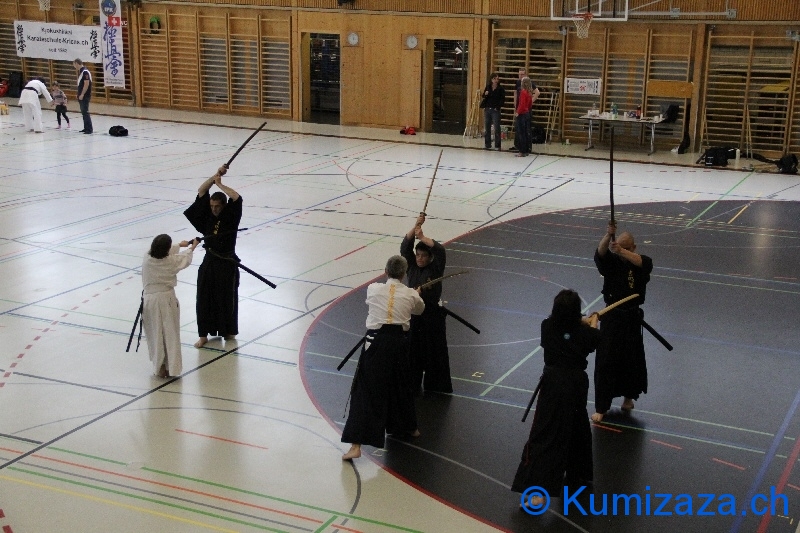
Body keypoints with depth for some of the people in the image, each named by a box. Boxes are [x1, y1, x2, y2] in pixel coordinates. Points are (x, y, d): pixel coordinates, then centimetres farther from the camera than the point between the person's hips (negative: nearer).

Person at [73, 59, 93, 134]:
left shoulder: (85, 72, -16)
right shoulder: (81, 72, 15)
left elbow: (86, 84, -21)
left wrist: (82, 95, -20)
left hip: (85, 96, -10)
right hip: (81, 96, 10)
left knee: (85, 112, -10)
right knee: (83, 112, 13)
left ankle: (89, 129, -9)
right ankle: (86, 128, 20)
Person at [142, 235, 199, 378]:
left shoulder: (147, 259, -5)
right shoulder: (171, 261, -10)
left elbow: (161, 251, 15)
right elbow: (186, 259, 12)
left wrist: (180, 245, 31)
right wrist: (192, 247, 34)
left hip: (149, 300, 2)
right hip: (167, 299, -2)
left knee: (155, 334, 10)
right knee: (170, 333, 8)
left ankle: (159, 367, 15)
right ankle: (171, 367, 9)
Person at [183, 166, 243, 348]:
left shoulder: (231, 217, -8)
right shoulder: (208, 216, 3)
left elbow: (236, 198, -25)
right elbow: (201, 192, -2)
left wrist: (220, 184, -16)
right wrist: (215, 176, -11)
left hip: (226, 264, -4)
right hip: (209, 263, 4)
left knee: (226, 299, 7)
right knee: (204, 298, 4)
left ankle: (228, 331, 25)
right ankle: (204, 335, 12)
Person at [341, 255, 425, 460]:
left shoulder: (373, 289, 1)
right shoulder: (411, 295, 3)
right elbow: (419, 309, 26)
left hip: (376, 341, -2)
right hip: (399, 341, 2)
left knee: (365, 391, -3)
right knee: (400, 385, 25)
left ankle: (356, 445, -11)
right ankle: (409, 427, 46)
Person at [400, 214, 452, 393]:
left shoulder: (436, 269, -5)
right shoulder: (412, 267, 3)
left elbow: (440, 251, -23)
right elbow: (405, 246, -8)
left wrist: (423, 237, -28)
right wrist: (415, 227, -20)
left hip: (432, 316, -3)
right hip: (413, 314, 3)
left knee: (435, 352, 3)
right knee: (412, 351, 6)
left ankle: (436, 386, 13)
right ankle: (412, 385, 17)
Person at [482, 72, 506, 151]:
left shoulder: (500, 88, -5)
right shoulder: (488, 87, 6)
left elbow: (503, 99, -6)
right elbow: (484, 97, 16)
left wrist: (498, 107, -15)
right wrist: (485, 94, -6)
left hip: (495, 110, -4)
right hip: (487, 109, 4)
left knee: (497, 128, -4)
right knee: (487, 127, 9)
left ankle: (497, 145, 2)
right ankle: (487, 144, 16)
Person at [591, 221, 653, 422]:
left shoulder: (642, 263, -4)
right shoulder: (610, 262, -3)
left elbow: (642, 262, -29)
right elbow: (600, 253, -25)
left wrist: (622, 251, -45)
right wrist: (608, 236, -45)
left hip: (631, 319, 0)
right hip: (611, 317, 0)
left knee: (632, 360, 11)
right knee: (605, 362, -3)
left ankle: (628, 396, 36)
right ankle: (601, 408, 4)